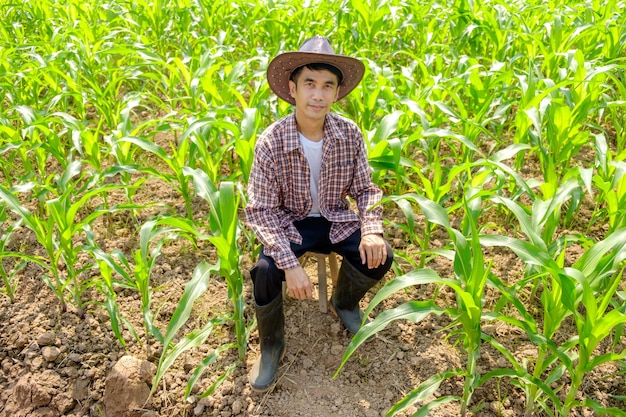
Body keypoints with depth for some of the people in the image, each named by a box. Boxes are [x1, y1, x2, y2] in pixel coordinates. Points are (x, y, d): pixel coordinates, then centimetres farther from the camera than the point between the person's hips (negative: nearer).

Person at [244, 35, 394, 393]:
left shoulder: (350, 134, -13)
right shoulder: (271, 142, -21)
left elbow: (365, 189, -3)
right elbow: (261, 211, -20)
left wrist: (372, 229, -23)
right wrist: (290, 264, -30)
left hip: (336, 220, 3)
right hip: (289, 224, -2)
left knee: (380, 257, -20)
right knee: (266, 273, -29)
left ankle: (344, 301, 17)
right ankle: (272, 346, 4)